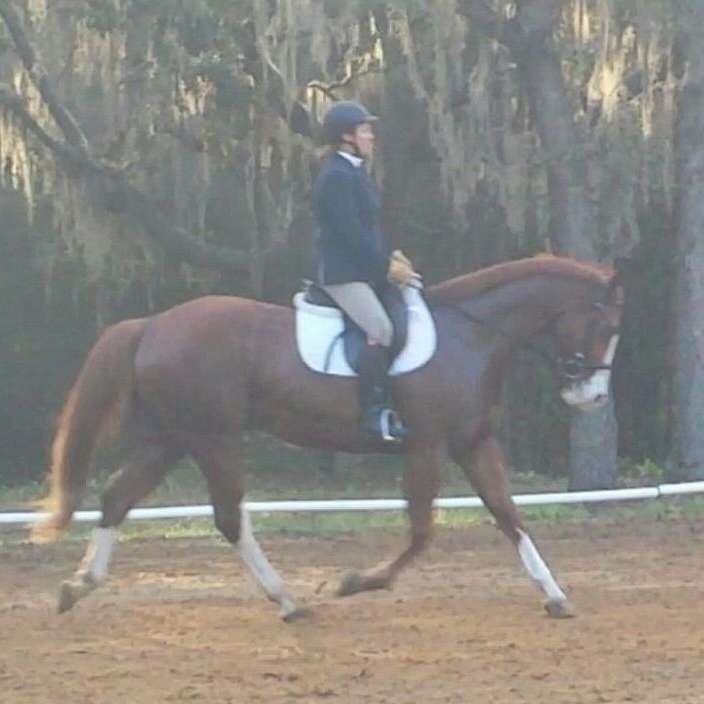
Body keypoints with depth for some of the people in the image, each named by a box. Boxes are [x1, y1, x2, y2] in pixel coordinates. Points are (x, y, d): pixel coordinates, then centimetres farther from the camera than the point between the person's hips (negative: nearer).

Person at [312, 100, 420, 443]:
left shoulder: (353, 172, 17)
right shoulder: (336, 177, -15)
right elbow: (351, 234, -20)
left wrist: (391, 255, 7)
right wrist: (386, 267, -17)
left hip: (366, 269, 11)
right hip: (342, 272, -11)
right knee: (380, 328, -24)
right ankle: (374, 412, -25)